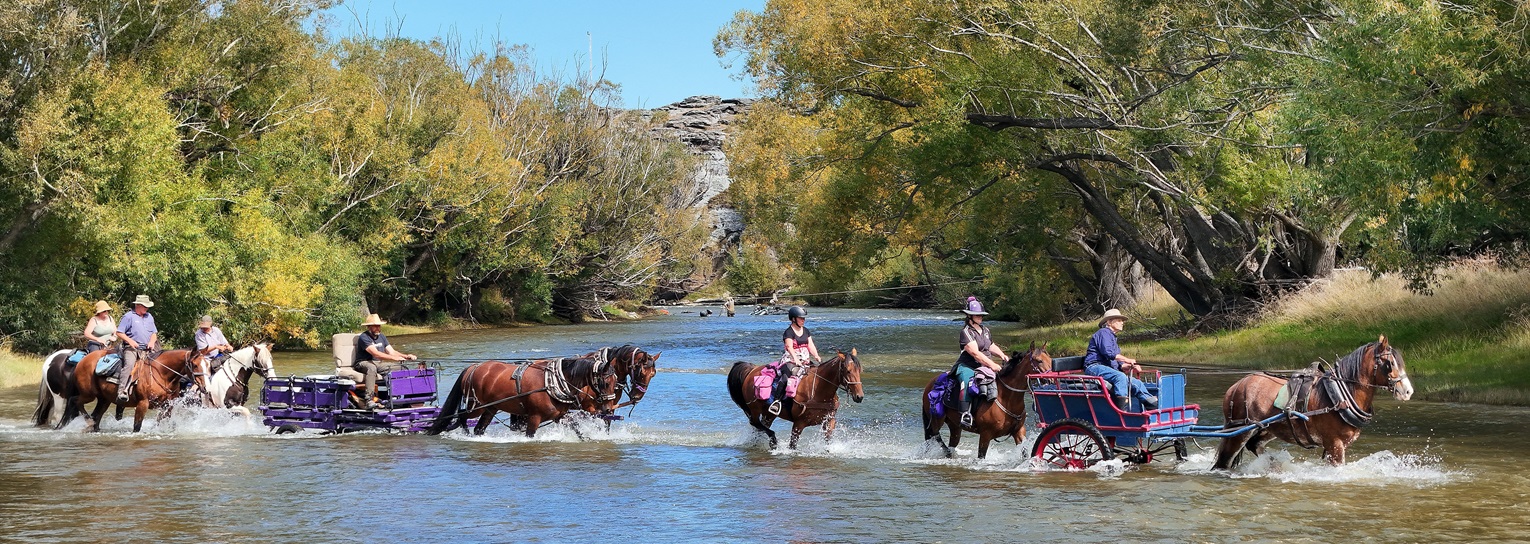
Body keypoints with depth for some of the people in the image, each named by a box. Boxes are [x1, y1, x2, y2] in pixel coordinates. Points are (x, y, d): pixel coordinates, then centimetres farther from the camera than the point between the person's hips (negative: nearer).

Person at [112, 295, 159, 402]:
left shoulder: (149, 317, 20)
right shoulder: (129, 317, 1)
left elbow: (154, 333, 25)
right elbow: (119, 332, -1)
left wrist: (152, 342, 3)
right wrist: (130, 341, -14)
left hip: (146, 349, 7)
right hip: (131, 348, -7)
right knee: (128, 365, -30)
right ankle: (122, 391, -40)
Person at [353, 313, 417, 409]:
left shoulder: (381, 337, 14)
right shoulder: (363, 337, -13)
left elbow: (391, 351, 8)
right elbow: (376, 353, -25)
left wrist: (406, 356, -10)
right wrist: (395, 358, -31)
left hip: (379, 364, 7)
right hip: (363, 363, -7)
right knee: (372, 368, -42)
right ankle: (369, 400, -48)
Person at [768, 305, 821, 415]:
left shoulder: (806, 331, 17)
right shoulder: (789, 332, -5)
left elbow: (811, 345, 12)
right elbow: (789, 347, -18)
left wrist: (816, 357, -6)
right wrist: (796, 360, -34)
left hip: (805, 361, 7)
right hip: (790, 361, -7)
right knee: (786, 376, -33)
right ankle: (775, 401, -36)